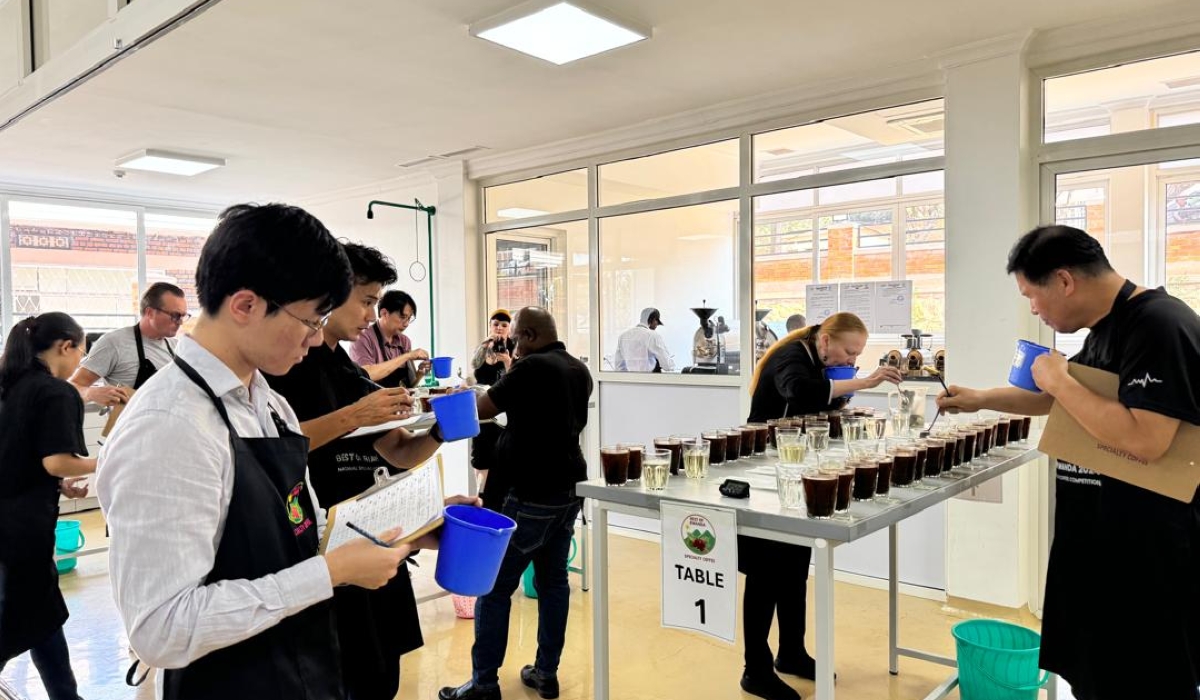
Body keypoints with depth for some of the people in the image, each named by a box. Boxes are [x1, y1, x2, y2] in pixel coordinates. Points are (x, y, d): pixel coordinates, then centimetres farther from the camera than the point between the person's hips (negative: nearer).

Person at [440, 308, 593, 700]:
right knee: (553, 581, 13)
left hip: (531, 494, -8)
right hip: (568, 489, 9)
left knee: (494, 587, 1)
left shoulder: (531, 367, -15)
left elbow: (482, 410, -12)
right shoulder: (580, 370, 9)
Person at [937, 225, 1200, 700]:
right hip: (1093, 545, 9)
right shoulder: (1105, 330, 10)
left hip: (1146, 560, -9)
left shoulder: (1160, 325, -20)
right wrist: (978, 399, 21)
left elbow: (1146, 441, -30)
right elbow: (1057, 399, 26)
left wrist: (1059, 380, -20)